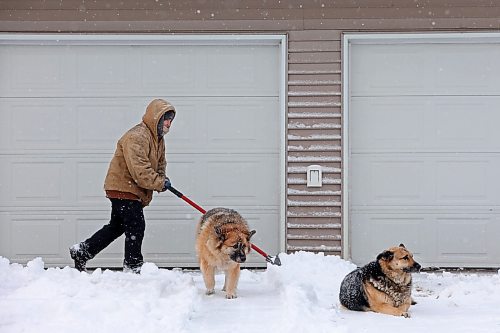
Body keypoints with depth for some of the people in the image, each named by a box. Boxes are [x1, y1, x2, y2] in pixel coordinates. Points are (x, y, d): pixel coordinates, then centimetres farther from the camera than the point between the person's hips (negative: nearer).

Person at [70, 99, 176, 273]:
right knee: (136, 227, -8)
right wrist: (159, 183, -25)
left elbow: (160, 162, 23)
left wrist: (162, 178, 2)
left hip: (127, 190, 11)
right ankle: (132, 268, 2)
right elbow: (138, 169, -30)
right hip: (123, 188, -11)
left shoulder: (158, 139, 13)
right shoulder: (136, 137, -22)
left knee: (117, 226, 17)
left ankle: (81, 251, 26)